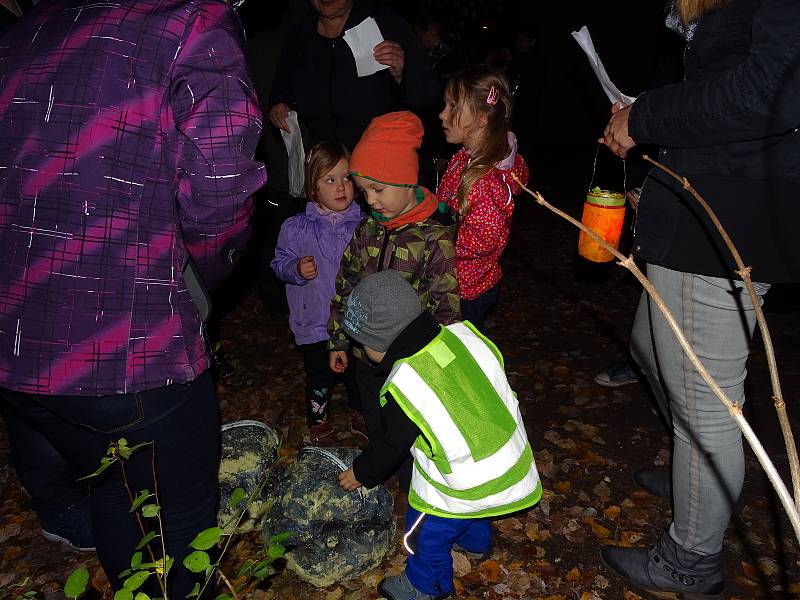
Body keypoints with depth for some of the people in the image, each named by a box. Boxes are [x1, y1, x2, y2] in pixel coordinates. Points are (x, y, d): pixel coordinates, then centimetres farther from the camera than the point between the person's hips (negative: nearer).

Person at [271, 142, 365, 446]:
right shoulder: (296, 228, -12)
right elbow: (280, 262, -3)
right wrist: (296, 269, -22)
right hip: (315, 323, -2)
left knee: (356, 371, 21)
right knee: (320, 377, 12)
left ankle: (358, 411, 47)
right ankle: (317, 420, 39)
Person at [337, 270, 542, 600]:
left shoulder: (405, 386, -28)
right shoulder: (463, 334, -13)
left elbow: (391, 445, -11)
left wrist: (361, 473, 9)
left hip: (466, 486, -7)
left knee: (427, 533, 19)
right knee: (470, 512, 36)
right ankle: (475, 542, 63)